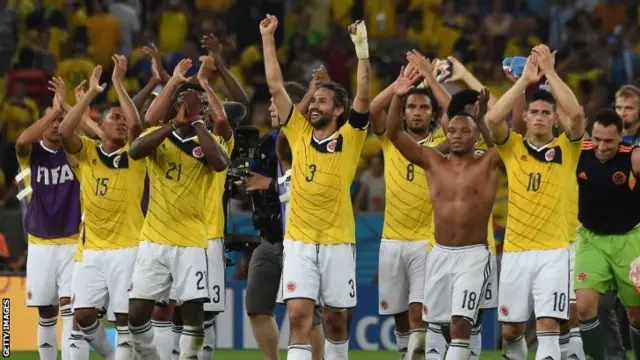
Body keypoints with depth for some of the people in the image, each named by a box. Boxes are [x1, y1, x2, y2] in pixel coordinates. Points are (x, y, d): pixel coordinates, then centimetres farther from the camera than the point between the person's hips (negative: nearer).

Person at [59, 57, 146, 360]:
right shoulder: (87, 152, 7)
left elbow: (136, 125, -18)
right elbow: (64, 130, -11)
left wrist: (118, 84, -12)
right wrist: (91, 93, -9)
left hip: (127, 248, -2)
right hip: (93, 250, 2)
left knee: (124, 316, -5)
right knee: (83, 314, -4)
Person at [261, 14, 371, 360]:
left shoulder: (350, 137, 1)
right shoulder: (299, 133, 7)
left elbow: (363, 96, -11)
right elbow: (275, 87, 7)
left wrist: (362, 48, -19)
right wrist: (268, 39, 4)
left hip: (337, 242, -1)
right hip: (298, 241, 1)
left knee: (336, 320, 10)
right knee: (299, 317, -9)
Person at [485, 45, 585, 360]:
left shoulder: (566, 148, 4)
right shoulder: (513, 147, 6)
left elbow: (576, 114, -15)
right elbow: (493, 119, -12)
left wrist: (550, 72, -11)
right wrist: (525, 79, -11)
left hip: (553, 252, -2)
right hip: (515, 251, 2)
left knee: (548, 325, -14)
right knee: (511, 329, 9)